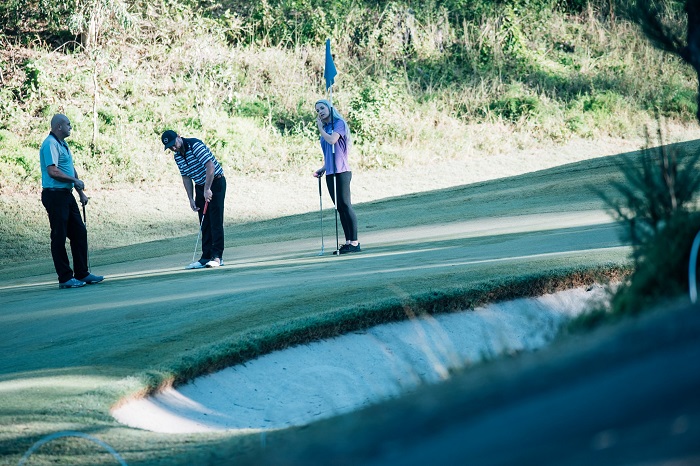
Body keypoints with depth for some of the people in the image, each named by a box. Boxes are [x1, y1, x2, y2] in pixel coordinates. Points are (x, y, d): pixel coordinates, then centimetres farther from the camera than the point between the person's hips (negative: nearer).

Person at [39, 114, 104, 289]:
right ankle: (65, 278, -1)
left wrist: (81, 193, 21)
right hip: (55, 194, -10)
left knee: (79, 232, 11)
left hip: (66, 195, 10)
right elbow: (52, 171, -23)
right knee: (59, 237, -4)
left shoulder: (62, 144, 18)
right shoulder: (50, 144, -14)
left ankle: (82, 274, 17)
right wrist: (75, 181, -12)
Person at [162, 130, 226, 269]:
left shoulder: (195, 145, -20)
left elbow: (210, 166, -26)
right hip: (200, 186, 8)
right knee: (204, 224, 5)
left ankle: (217, 256, -11)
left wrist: (208, 189, -25)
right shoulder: (178, 156, 6)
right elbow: (186, 177, 13)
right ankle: (206, 257, 6)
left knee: (215, 221, -10)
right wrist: (191, 199, 5)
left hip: (215, 183, -8)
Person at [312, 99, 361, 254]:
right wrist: (323, 168, 16)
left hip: (341, 171, -8)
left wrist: (320, 129, -5)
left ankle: (354, 242, -9)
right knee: (339, 208, 6)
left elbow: (332, 140, -20)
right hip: (330, 173, 8)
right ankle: (348, 242, 8)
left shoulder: (339, 123, -3)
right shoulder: (325, 128, 19)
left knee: (345, 205, -10)